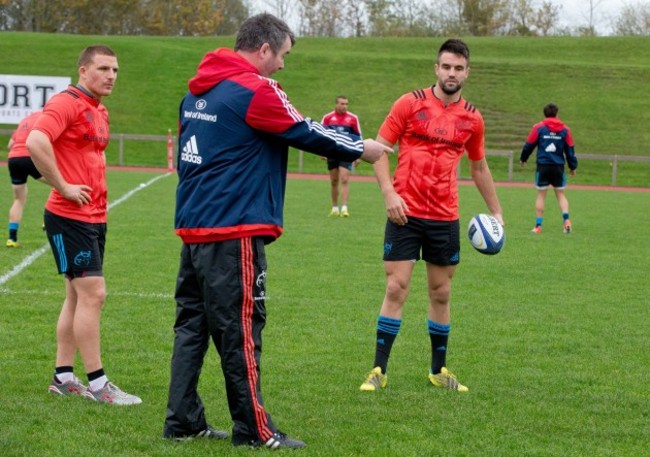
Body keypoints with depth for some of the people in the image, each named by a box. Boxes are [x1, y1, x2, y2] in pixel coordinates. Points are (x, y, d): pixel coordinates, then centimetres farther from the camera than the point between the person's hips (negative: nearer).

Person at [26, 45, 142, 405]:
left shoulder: (100, 111, 16)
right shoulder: (66, 103, -13)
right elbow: (36, 142, -29)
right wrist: (64, 187, -23)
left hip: (95, 217, 9)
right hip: (70, 217, -9)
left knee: (78, 296, 12)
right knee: (92, 293, -10)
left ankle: (63, 376, 19)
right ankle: (96, 383, -5)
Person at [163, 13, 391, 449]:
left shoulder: (200, 90, 13)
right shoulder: (255, 89, -13)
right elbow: (305, 134, -6)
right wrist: (360, 148, 7)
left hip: (193, 226, 9)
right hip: (234, 232, -9)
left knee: (193, 324, 11)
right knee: (240, 330, -3)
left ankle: (184, 420, 15)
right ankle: (254, 429, 4)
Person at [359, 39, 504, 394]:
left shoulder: (472, 119, 6)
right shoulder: (410, 104, -3)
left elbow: (479, 168, 19)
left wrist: (496, 210, 18)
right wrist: (389, 192, -15)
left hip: (445, 218, 3)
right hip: (405, 214, -3)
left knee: (441, 293, 10)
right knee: (396, 289, -5)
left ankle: (438, 370, 22)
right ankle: (379, 371, 1)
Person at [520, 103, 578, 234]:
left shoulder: (538, 128, 0)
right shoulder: (565, 129, 4)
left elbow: (529, 145, 6)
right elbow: (570, 149, 9)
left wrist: (523, 159, 23)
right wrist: (573, 167, 20)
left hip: (543, 166, -1)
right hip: (558, 167, 1)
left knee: (541, 195, 6)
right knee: (560, 194, 10)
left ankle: (538, 225, 5)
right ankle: (566, 219, -9)